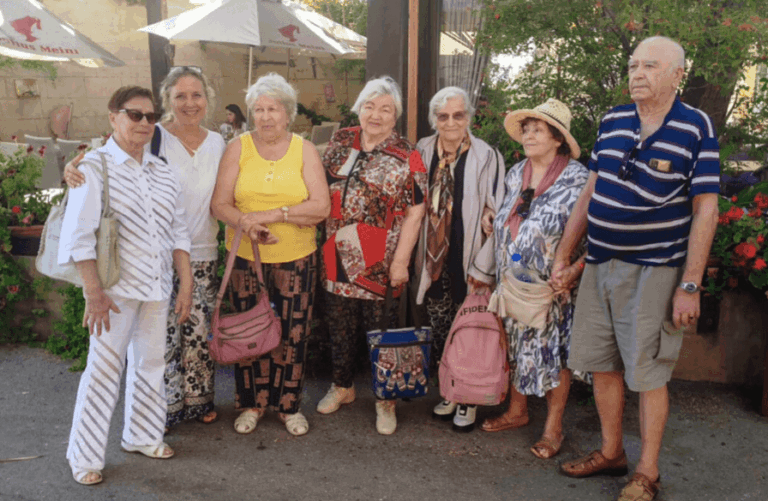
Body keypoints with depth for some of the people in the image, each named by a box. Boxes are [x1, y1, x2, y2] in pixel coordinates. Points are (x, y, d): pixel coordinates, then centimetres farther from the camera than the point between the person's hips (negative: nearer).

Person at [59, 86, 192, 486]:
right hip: (115, 287, -5)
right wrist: (94, 292, -16)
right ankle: (84, 457, 17)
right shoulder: (94, 166, -7)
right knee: (104, 367, 0)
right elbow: (79, 235, -11)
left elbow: (177, 231, 11)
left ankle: (142, 435, 34)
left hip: (157, 286, 5)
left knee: (150, 362, 14)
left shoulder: (163, 171, 9)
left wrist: (186, 284, 6)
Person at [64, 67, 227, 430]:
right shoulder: (153, 138, -6)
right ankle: (164, 406, 21)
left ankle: (198, 399, 31)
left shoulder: (217, 143, 8)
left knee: (199, 330, 12)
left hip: (202, 254, 4)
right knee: (163, 333, 0)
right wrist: (76, 167, -29)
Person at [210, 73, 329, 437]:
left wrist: (272, 213, -17)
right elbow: (220, 205, -3)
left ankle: (288, 404, 26)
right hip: (245, 257, 0)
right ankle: (252, 403, 28)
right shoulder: (238, 148, 3)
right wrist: (247, 224, -23)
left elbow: (321, 206, -7)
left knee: (293, 334, 6)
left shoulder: (304, 150, 2)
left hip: (296, 259, 0)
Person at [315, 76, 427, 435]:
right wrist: (326, 244, 9)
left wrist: (401, 261, -12)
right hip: (337, 258, 4)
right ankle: (343, 386, 37)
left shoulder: (406, 157, -5)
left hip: (380, 263, -4)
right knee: (338, 325, 15)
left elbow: (414, 213, -8)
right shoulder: (340, 143, 6)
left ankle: (385, 400, 24)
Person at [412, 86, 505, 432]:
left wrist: (483, 267, -12)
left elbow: (497, 216, -8)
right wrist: (411, 257, 9)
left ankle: (468, 400, 23)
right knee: (440, 331, 12)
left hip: (469, 263, -4)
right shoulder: (422, 153, 4)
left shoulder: (487, 157, -8)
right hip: (434, 261, 4)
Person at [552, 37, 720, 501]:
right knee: (602, 365, 13)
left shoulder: (696, 127, -7)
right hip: (600, 266, 5)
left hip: (654, 271, -5)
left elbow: (706, 209, -9)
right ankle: (611, 453, 32)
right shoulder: (613, 121, 7)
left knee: (648, 374, 4)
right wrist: (564, 254, 11)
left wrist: (690, 285, -14)